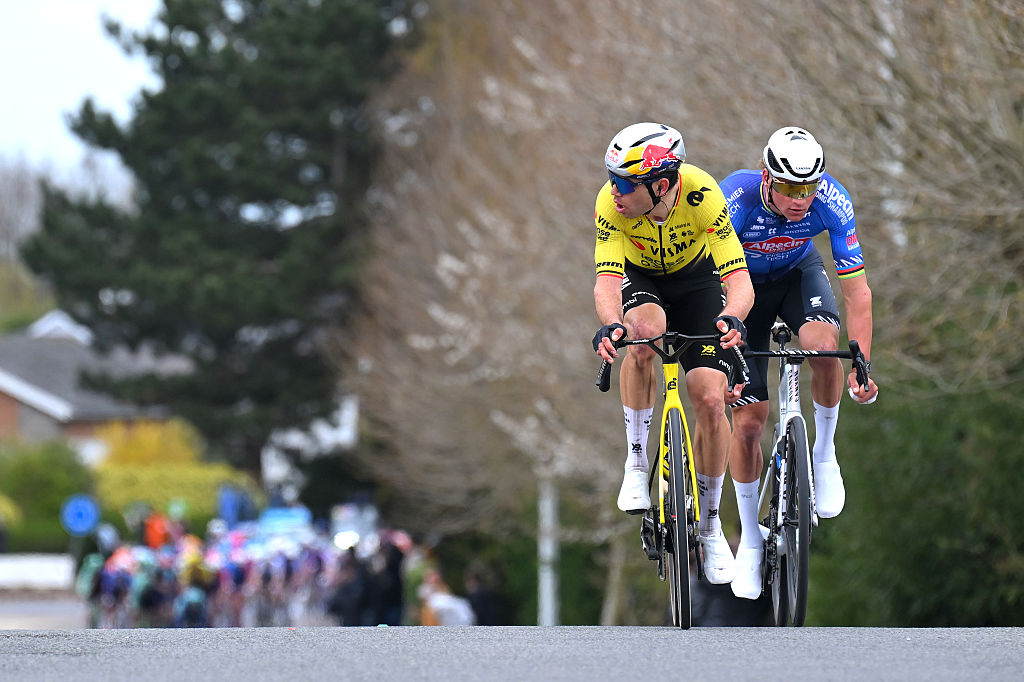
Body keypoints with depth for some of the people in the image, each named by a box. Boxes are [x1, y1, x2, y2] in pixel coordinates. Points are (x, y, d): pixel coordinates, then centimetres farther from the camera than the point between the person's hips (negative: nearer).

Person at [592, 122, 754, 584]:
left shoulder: (702, 195, -36)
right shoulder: (611, 202, -33)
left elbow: (740, 280, -38)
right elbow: (606, 281, -38)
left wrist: (731, 318, -59)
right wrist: (609, 324, -60)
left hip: (696, 280, 0)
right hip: (640, 280, 0)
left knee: (711, 400, -12)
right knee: (645, 329, -36)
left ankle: (710, 524, 9)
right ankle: (636, 461, -18)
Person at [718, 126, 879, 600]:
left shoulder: (831, 202, -31)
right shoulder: (736, 200, -36)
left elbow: (856, 288, -25)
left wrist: (862, 367, -31)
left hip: (798, 273, 1)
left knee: (824, 347, -34)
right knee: (747, 420, -7)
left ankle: (823, 453, -8)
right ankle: (750, 540, 11)